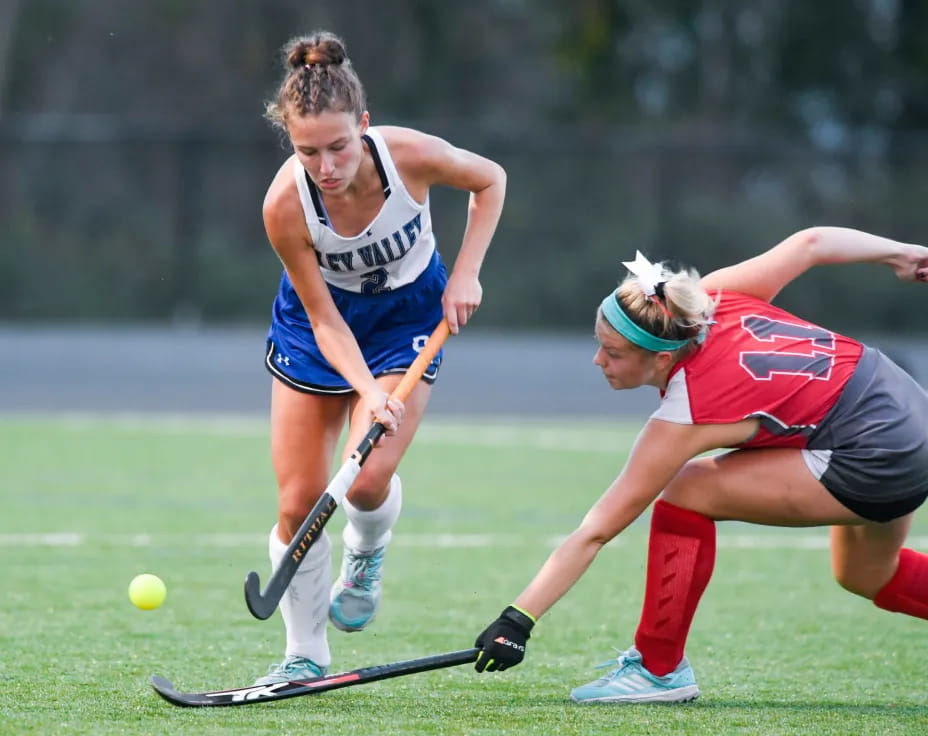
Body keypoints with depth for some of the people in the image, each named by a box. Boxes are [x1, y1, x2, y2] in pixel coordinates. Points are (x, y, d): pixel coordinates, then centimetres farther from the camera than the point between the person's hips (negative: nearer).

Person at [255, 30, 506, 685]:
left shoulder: (410, 154, -31)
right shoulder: (285, 205, -32)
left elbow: (490, 179, -7)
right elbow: (323, 319, -21)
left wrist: (465, 274, -14)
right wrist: (368, 390, -34)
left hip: (408, 312, 0)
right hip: (325, 318, 0)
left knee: (368, 479, -19)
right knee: (299, 502, -2)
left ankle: (366, 557, 17)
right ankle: (305, 655, 17)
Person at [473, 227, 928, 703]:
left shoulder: (685, 415, -21)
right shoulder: (705, 301, -6)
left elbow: (594, 533, -20)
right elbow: (809, 243, 4)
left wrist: (517, 620, -18)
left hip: (875, 458, -9)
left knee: (688, 493, -9)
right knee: (868, 578, 31)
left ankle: (659, 669, 1)